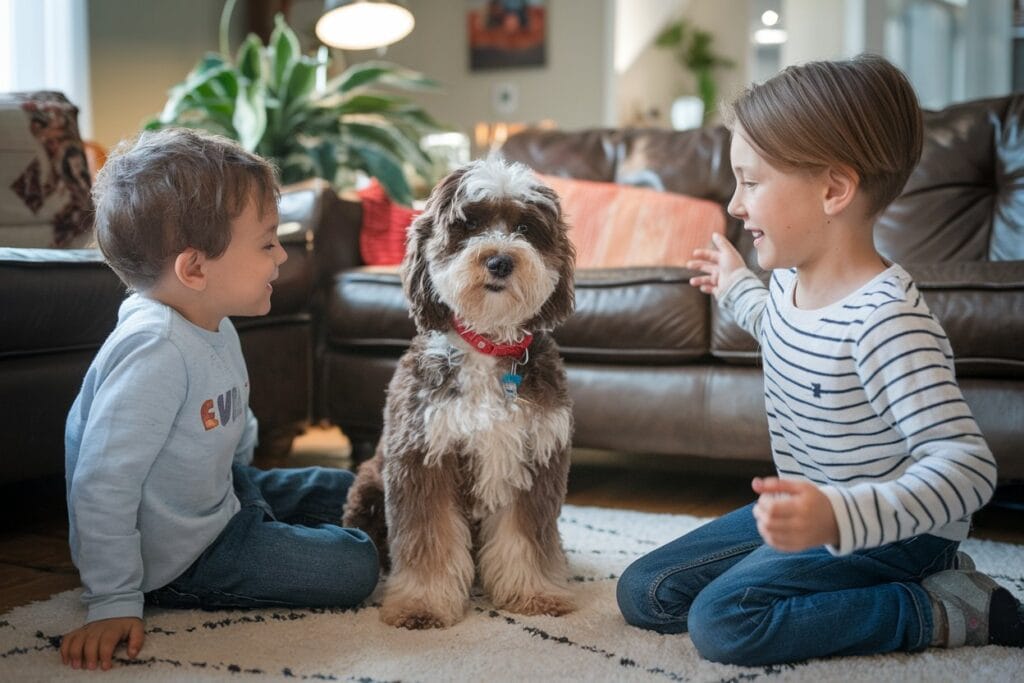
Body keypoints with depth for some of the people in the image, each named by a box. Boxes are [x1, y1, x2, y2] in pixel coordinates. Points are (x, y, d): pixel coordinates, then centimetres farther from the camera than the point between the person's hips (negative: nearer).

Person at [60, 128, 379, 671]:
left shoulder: (213, 326, -1)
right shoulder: (156, 351, -33)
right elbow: (102, 488, -33)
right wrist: (114, 604, -28)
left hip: (220, 494, 10)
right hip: (178, 558, -10)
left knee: (344, 492, 21)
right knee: (355, 565, -10)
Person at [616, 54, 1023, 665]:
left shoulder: (886, 321, -30)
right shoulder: (789, 279, -2)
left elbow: (967, 466, -34)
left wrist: (838, 517, -48)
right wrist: (737, 287, 32)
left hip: (888, 528, -9)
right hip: (818, 511, 9)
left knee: (723, 619, -27)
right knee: (644, 594, 6)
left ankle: (944, 610, -8)